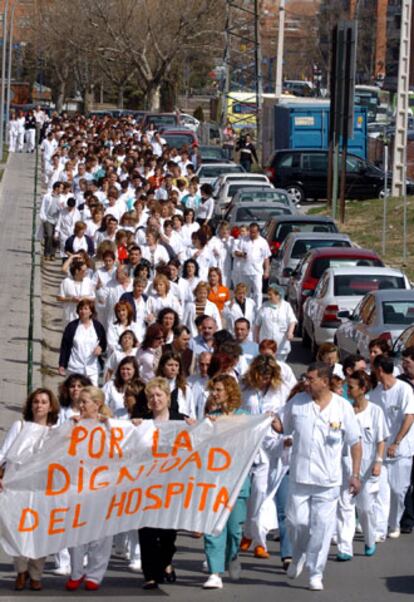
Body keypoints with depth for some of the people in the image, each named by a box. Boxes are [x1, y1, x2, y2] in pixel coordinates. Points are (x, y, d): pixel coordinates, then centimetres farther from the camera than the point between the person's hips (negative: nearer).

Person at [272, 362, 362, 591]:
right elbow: (282, 426, 14)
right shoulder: (297, 402, 3)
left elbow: (355, 442, 2)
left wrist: (355, 474, -1)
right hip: (299, 476, 2)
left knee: (322, 527, -3)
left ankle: (316, 573, 7)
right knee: (296, 521, 3)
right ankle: (298, 556, 33)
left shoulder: (343, 407, -3)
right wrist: (272, 422, -10)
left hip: (328, 479, -2)